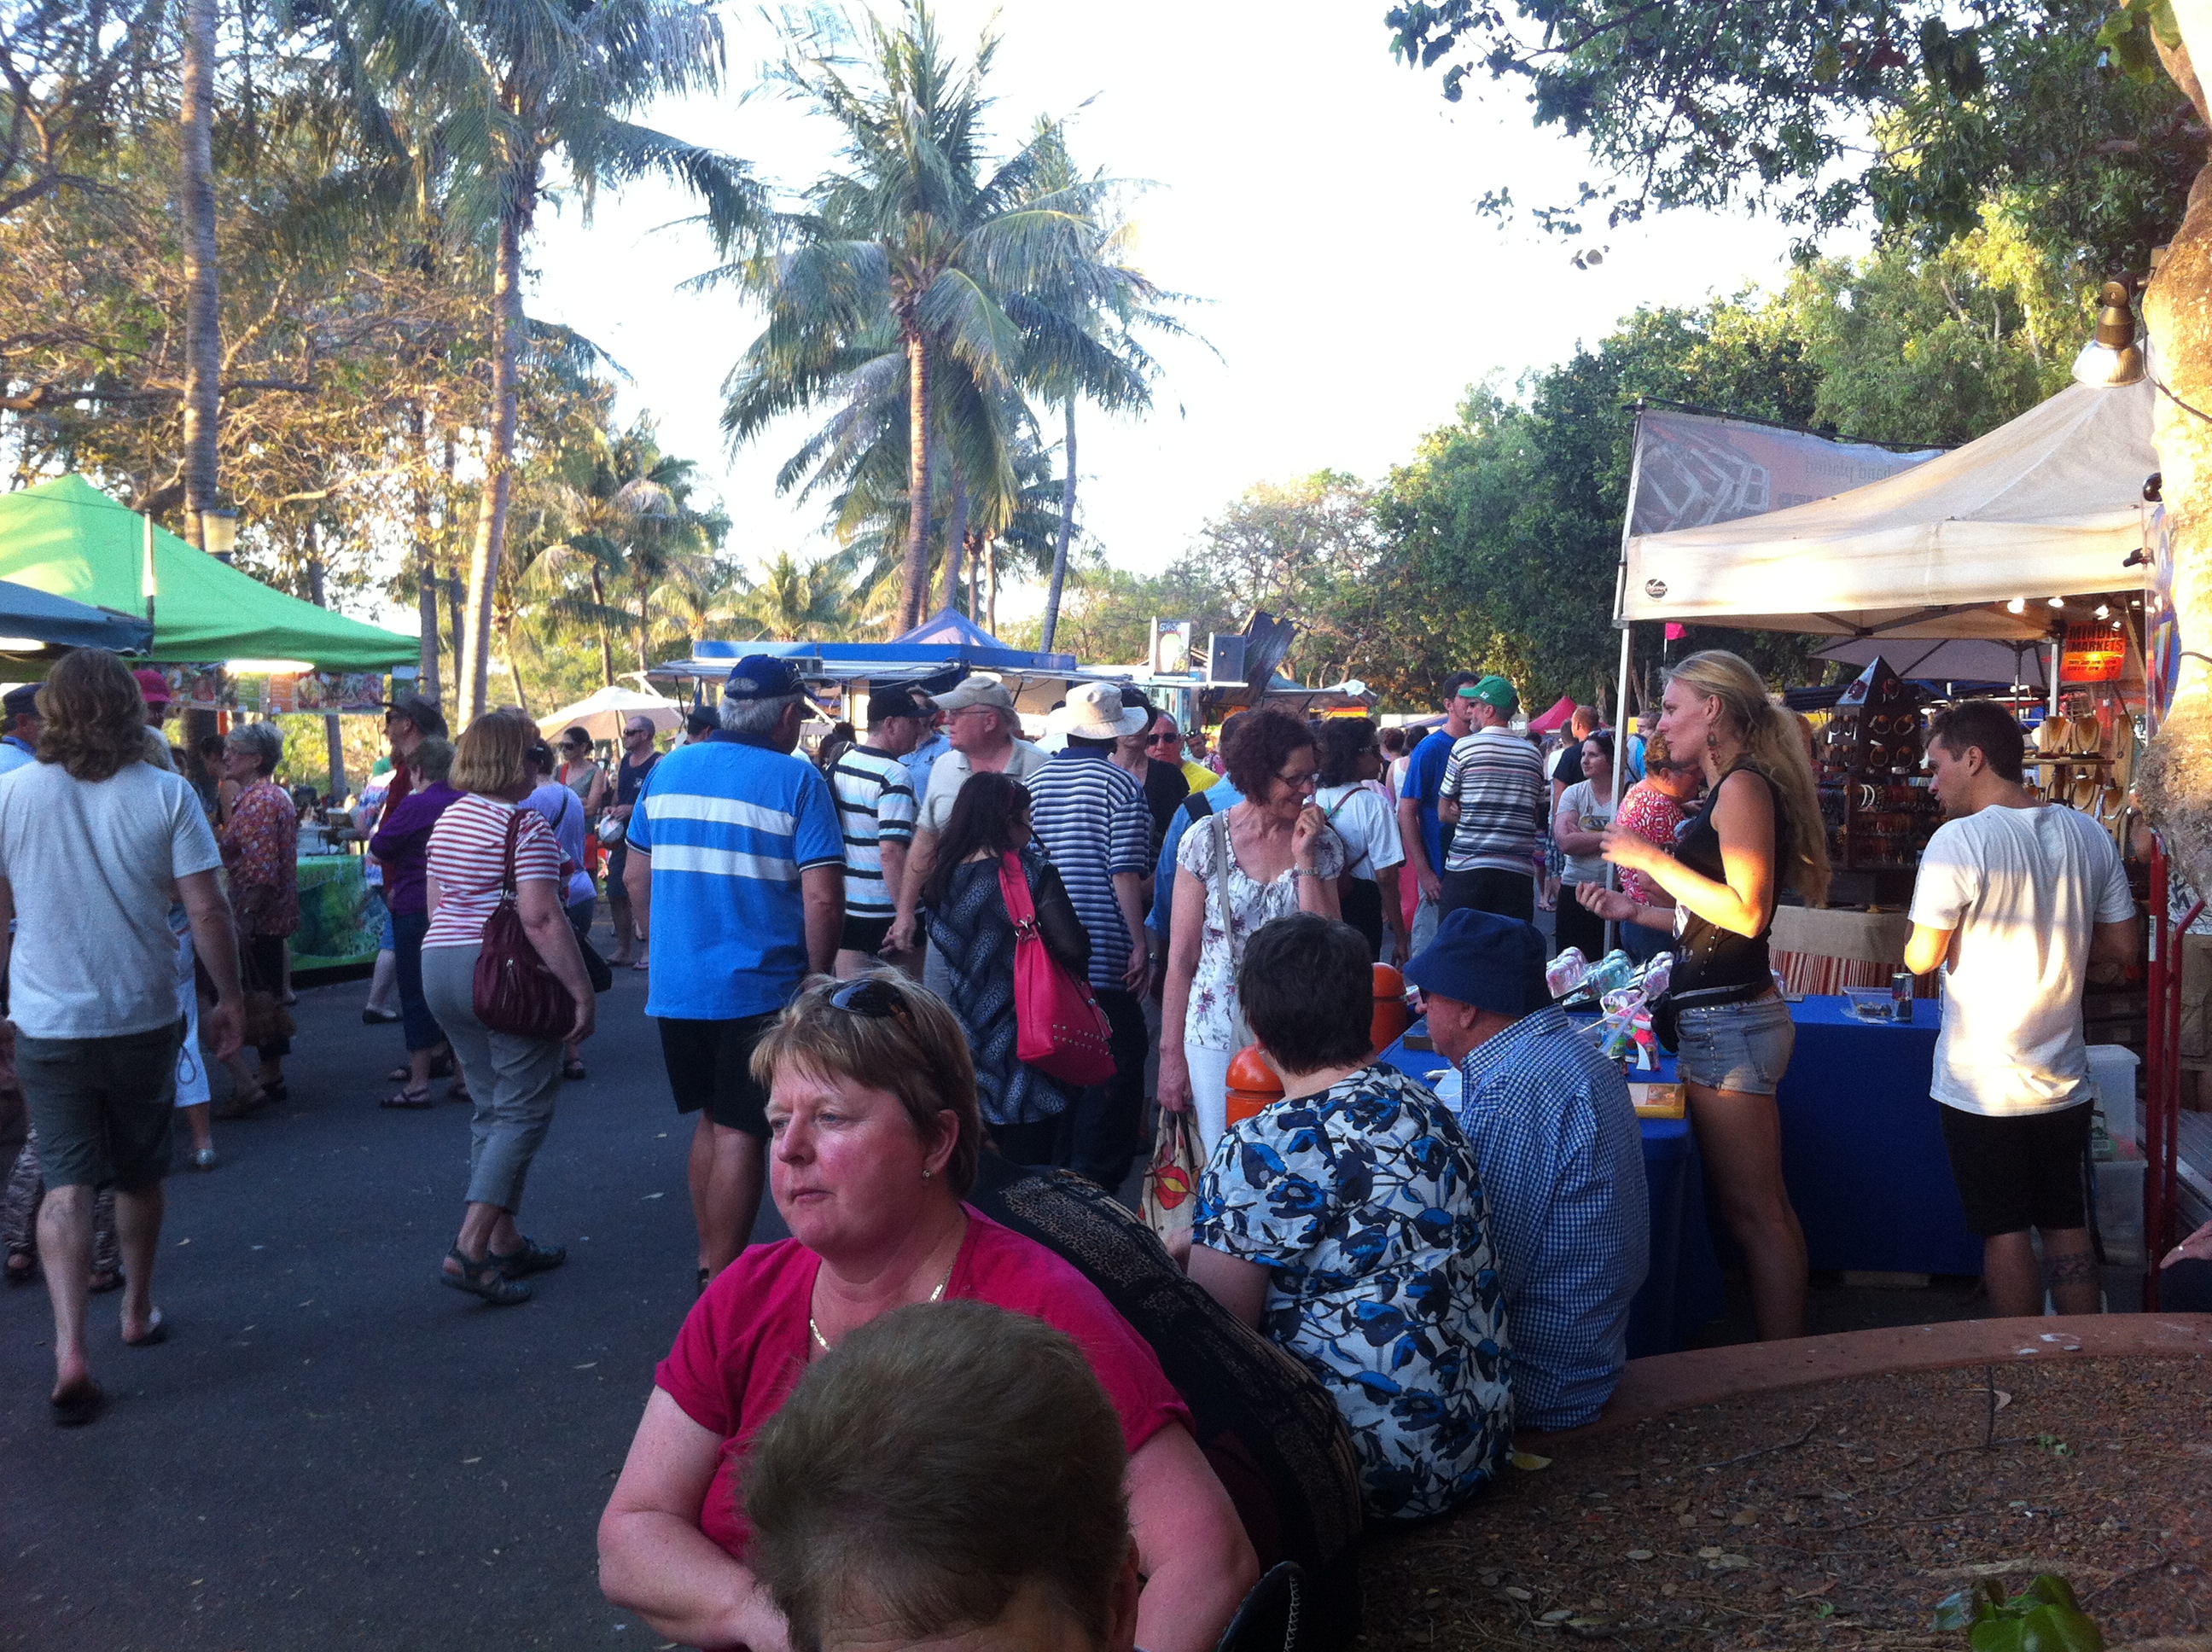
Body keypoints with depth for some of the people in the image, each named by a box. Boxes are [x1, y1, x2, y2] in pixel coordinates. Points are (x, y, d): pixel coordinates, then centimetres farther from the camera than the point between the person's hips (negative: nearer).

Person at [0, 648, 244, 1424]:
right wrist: (230, 997, 2)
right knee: (140, 1175, 18)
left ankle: (69, 1350, -12)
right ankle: (138, 1311, 34)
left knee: (66, 1183, 1)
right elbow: (207, 910, -10)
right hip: (144, 1018, 0)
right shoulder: (165, 794, -8)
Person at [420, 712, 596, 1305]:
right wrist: (582, 990, -19)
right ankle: (470, 1250, -10)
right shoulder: (525, 824, -14)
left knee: (489, 1109, 15)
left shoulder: (448, 818, 13)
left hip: (438, 966, 9)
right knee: (523, 1112, -3)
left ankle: (504, 1241, 21)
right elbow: (540, 918, -21)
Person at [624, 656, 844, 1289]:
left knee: (711, 1119, 20)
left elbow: (637, 876, 13)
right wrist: (817, 977, -3)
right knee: (740, 1134, 3)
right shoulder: (796, 779, -11)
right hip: (759, 991, -5)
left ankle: (708, 1263, 28)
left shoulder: (669, 768, 6)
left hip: (677, 989, 6)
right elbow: (822, 898, -16)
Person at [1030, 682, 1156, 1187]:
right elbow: (1125, 875, -15)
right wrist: (1140, 943, -8)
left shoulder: (1034, 782, 5)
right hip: (1104, 956, -6)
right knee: (1113, 1070, 4)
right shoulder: (1122, 785, -10)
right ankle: (1092, 1186, 5)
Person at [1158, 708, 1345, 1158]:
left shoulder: (1324, 845, 2)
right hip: (1217, 1035, -2)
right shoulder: (1207, 840, -4)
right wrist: (1171, 1054, -3)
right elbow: (1181, 958, -2)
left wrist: (1304, 858, -11)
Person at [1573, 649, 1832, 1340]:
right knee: (1762, 1204, 17)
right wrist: (1633, 911, 17)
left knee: (1752, 1209, -5)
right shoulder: (1732, 789, 16)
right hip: (1724, 1019, 10)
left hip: (1731, 1024, -10)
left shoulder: (1744, 786, -13)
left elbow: (1748, 912, -23)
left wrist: (1652, 859, -17)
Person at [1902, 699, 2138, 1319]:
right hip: (2065, 1080, 5)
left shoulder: (1960, 840, -16)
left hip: (1984, 1085, -5)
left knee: (2005, 1232, 5)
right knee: (2068, 1228, 15)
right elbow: (2122, 946, 7)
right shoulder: (2088, 834, 2)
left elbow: (1922, 957, -15)